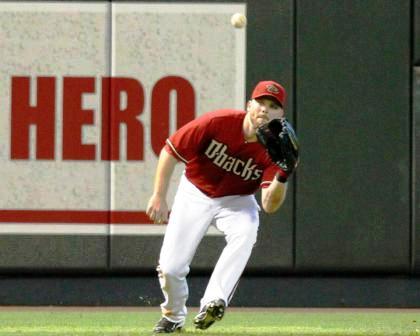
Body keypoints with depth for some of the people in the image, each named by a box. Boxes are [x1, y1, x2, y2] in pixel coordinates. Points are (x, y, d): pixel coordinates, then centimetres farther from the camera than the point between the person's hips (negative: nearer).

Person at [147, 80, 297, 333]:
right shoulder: (217, 122, -26)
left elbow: (269, 206, -28)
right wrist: (159, 197, -15)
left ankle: (212, 304, -37)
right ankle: (173, 316, 27)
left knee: (245, 233, -34)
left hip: (237, 200, 1)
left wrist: (283, 176, -45)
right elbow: (170, 151, -15)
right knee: (170, 268, -7)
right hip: (195, 195, 0)